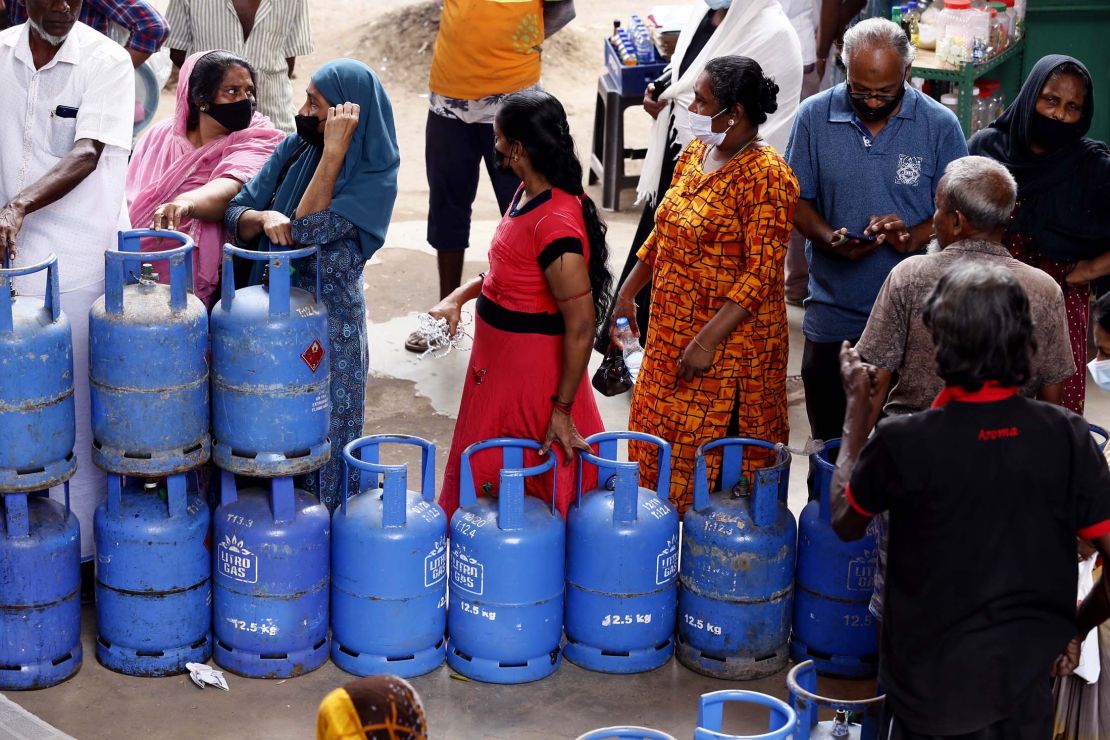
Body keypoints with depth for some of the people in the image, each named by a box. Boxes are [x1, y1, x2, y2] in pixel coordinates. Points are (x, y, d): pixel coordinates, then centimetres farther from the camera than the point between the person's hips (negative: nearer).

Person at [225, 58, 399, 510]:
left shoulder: (374, 177, -13)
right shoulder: (294, 149, 2)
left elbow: (310, 230, -24)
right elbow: (234, 214, 3)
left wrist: (334, 151, -24)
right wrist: (264, 218, -20)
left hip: (328, 324, -5)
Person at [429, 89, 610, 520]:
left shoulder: (555, 224, -29)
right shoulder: (527, 193, 1)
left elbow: (581, 326, -26)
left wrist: (562, 409, -21)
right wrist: (459, 296, 5)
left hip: (532, 372, -10)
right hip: (498, 360, 10)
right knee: (481, 471, 23)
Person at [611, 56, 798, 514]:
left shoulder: (766, 176, -19)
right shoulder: (696, 152, 7)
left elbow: (761, 274, -22)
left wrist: (707, 341, -25)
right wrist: (627, 294, 17)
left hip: (731, 345, -8)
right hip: (671, 331, 9)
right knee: (660, 444, 15)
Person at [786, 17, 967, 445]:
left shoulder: (939, 125, -5)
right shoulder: (814, 117, -3)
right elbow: (798, 201, 3)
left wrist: (915, 236, -21)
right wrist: (831, 239, -18)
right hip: (833, 315, 1)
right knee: (829, 444, 12)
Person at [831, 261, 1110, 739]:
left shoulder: (902, 443, -20)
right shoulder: (1066, 436, -14)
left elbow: (844, 522, 0)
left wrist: (858, 407, 8)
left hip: (932, 687, -2)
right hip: (1027, 694, 2)